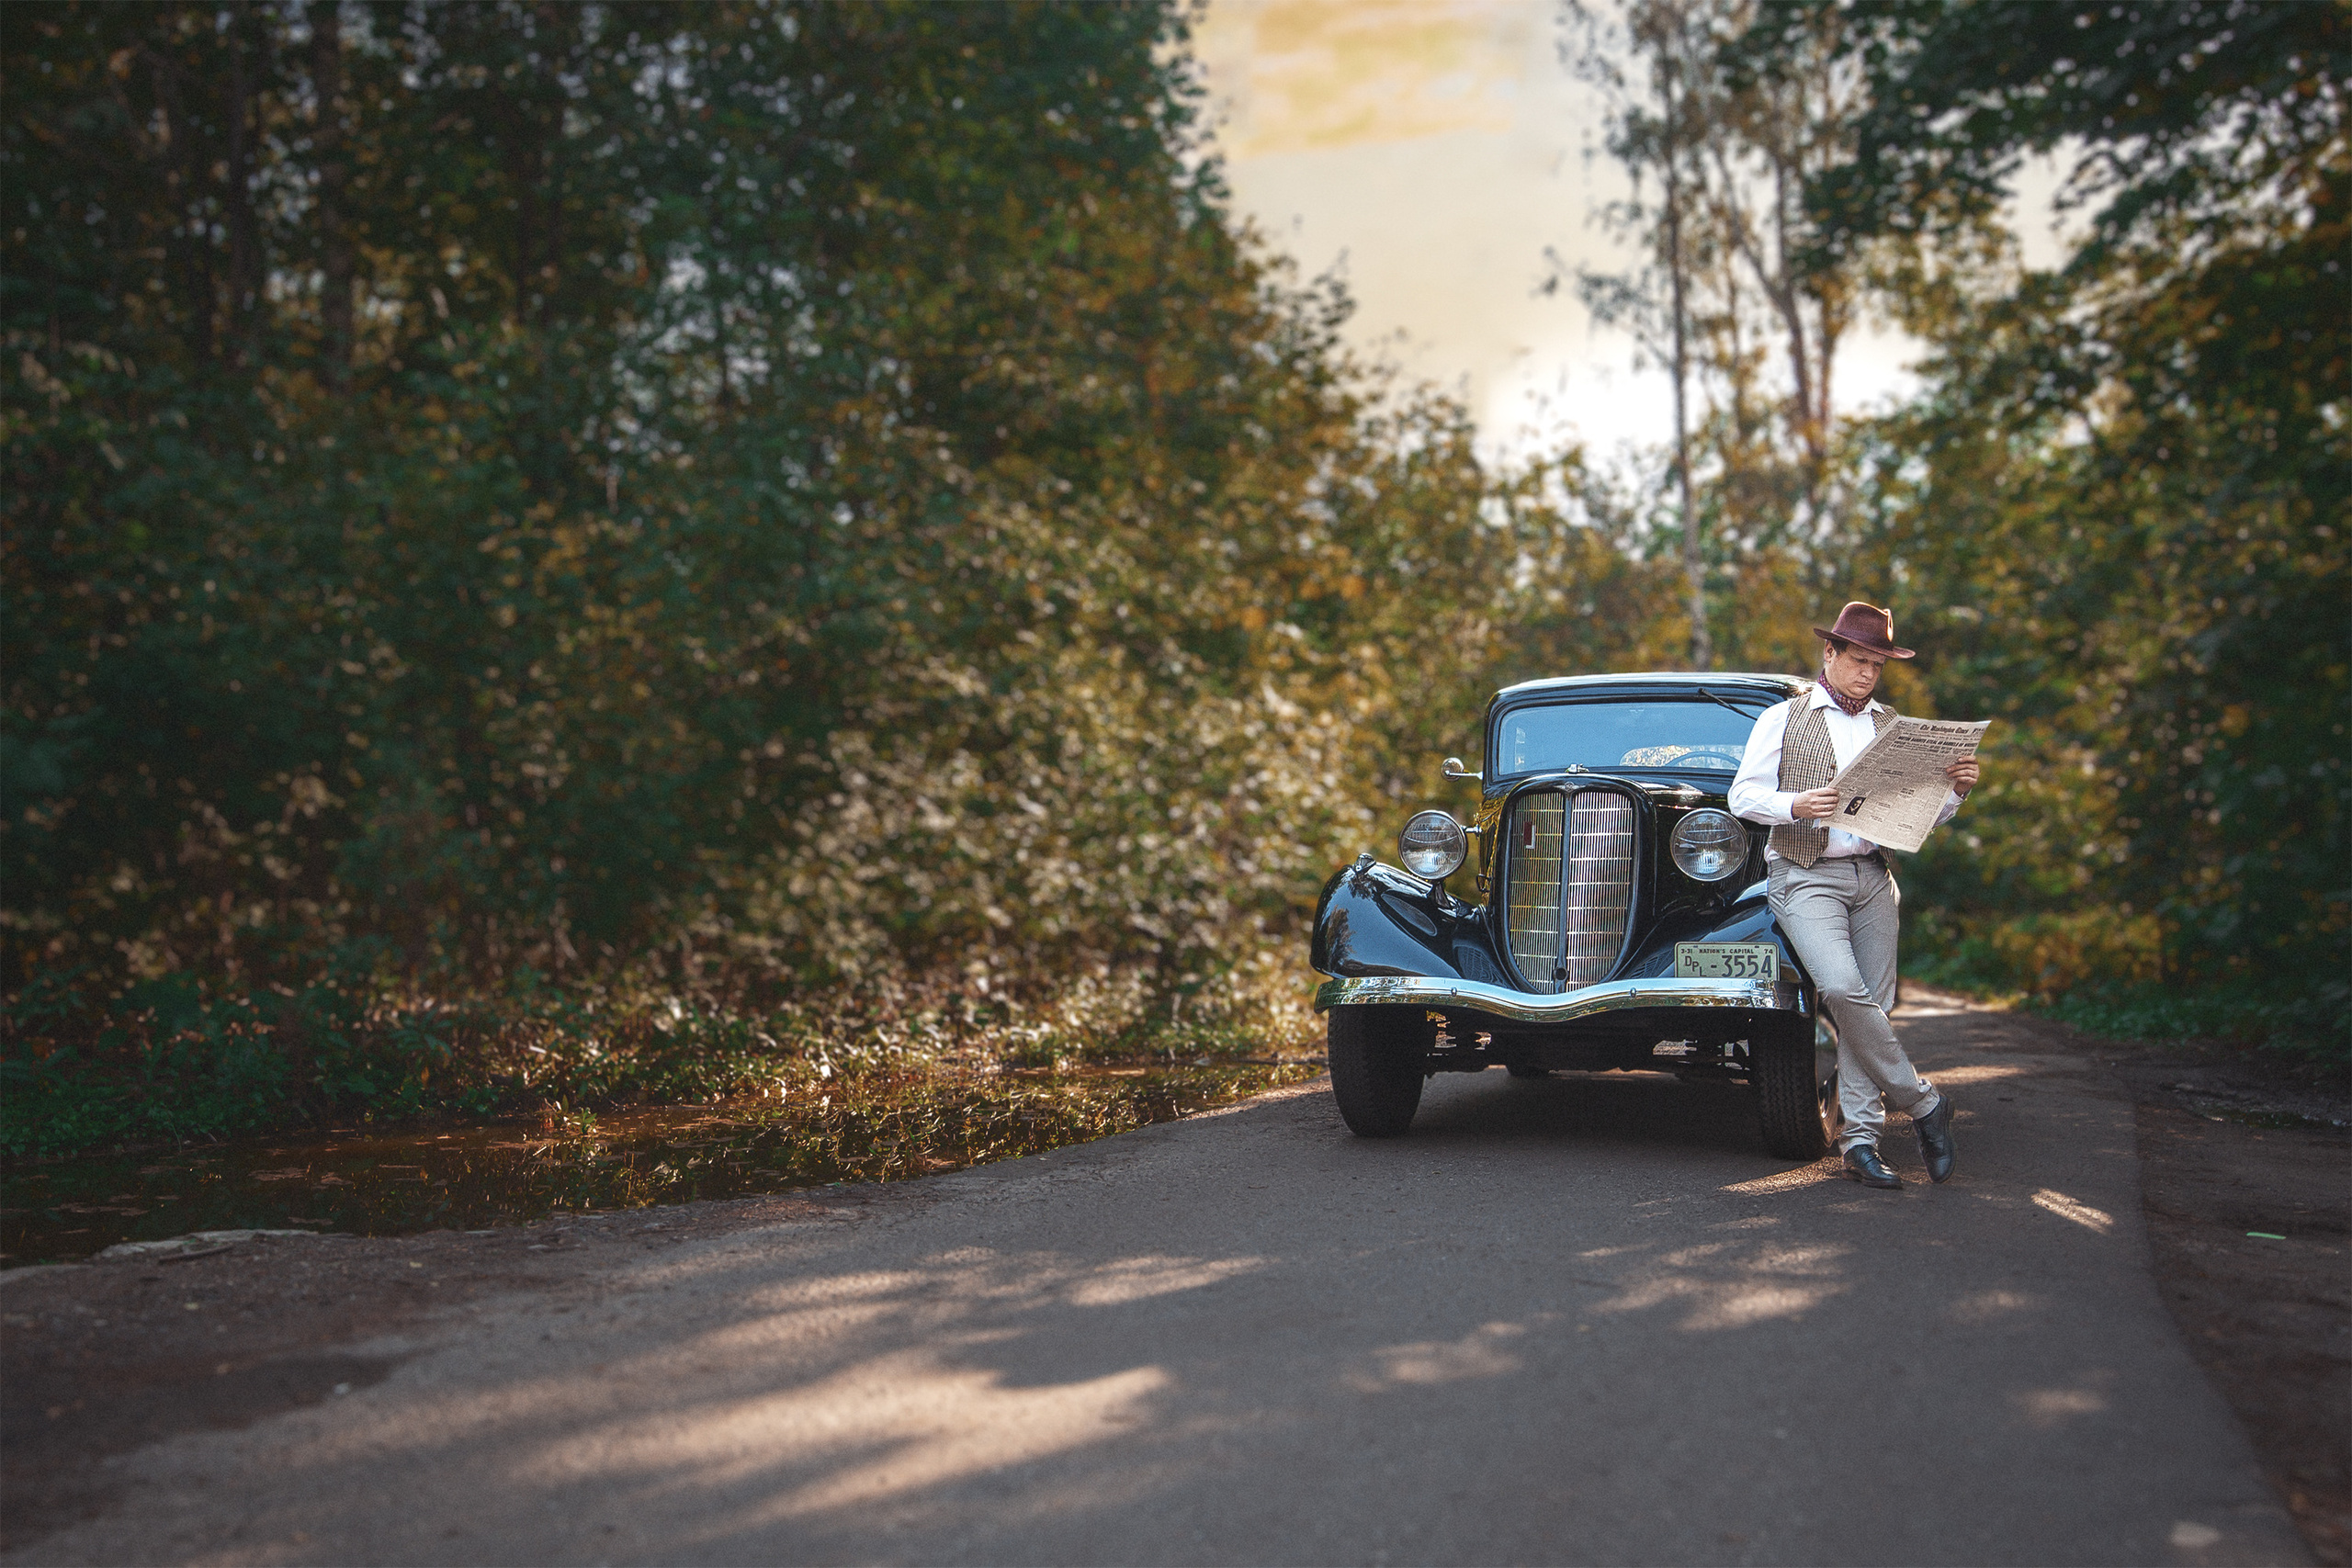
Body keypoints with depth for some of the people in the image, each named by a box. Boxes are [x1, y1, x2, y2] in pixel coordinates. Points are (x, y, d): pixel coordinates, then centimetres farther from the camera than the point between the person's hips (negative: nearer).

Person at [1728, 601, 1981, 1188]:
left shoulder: (1893, 727, 16)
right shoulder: (1783, 719, 5)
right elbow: (1743, 795, -2)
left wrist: (1956, 788, -5)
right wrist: (1795, 805, -20)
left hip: (1874, 877, 4)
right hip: (1806, 876, -4)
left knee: (1872, 1004, -2)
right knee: (1842, 989, -23)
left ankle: (1861, 1139, 3)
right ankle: (1922, 1102, -8)